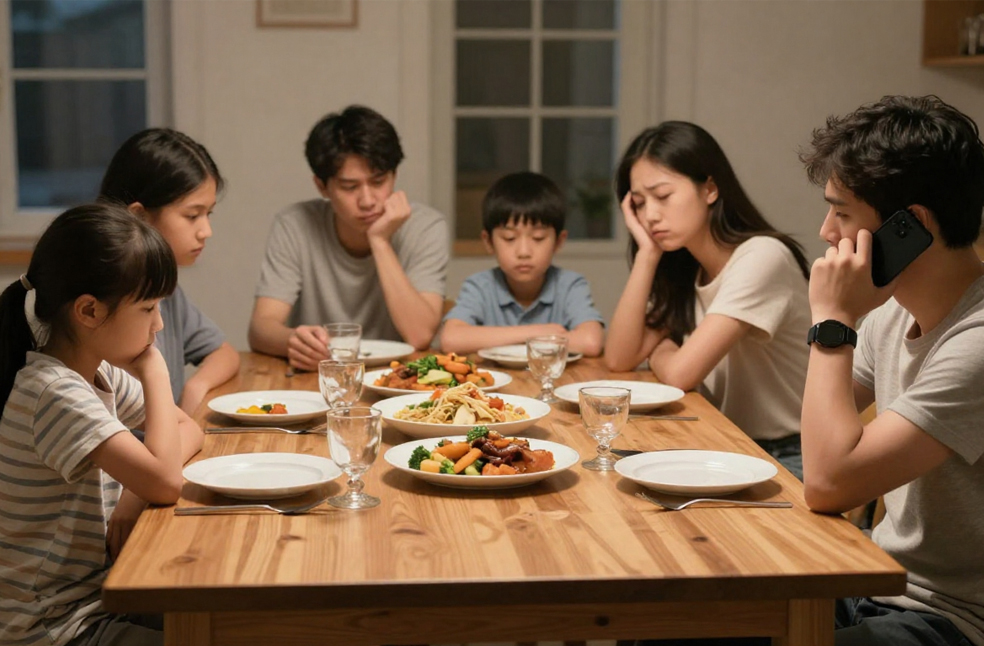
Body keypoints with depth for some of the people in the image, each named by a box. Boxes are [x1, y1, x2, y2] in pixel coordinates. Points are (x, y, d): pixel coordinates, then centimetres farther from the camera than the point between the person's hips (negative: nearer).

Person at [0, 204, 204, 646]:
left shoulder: (101, 373, 3)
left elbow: (187, 429, 11)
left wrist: (137, 488, -10)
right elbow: (165, 482, -32)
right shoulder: (55, 391, -25)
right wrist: (155, 374, -18)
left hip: (98, 595, 8)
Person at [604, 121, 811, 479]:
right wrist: (647, 254, -4)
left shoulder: (762, 257, -17)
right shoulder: (683, 270, 9)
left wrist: (660, 353, 1)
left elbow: (680, 373, -22)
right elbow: (619, 359, -1)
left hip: (786, 456, -7)